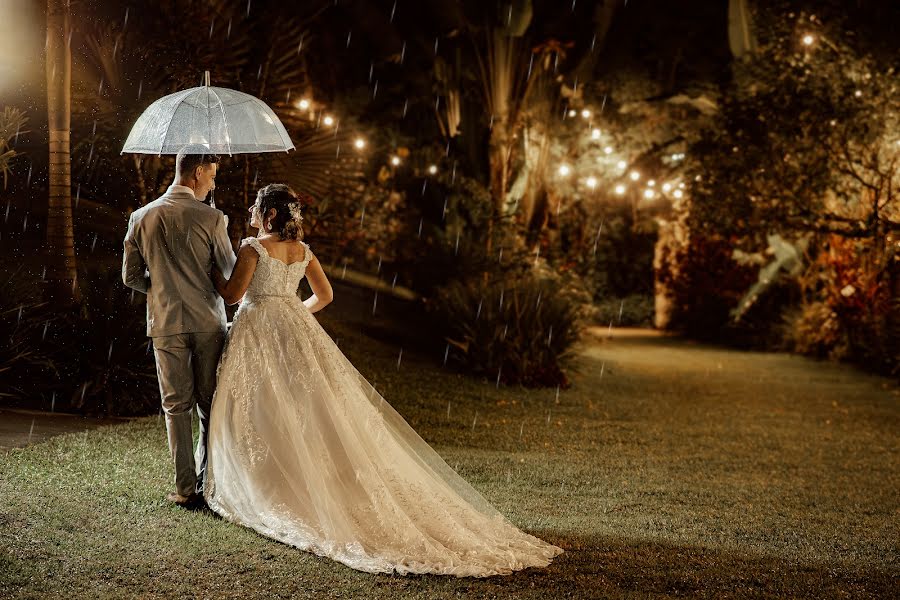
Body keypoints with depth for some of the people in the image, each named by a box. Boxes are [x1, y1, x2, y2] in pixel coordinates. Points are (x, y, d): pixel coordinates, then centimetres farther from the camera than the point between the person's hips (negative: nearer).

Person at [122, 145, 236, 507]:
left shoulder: (141, 218, 2)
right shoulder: (210, 218, -8)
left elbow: (131, 276, 7)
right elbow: (231, 271, 2)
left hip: (165, 324, 2)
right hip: (207, 321, -2)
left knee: (177, 407, 8)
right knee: (210, 406, 10)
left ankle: (186, 489, 9)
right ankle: (208, 483, 14)